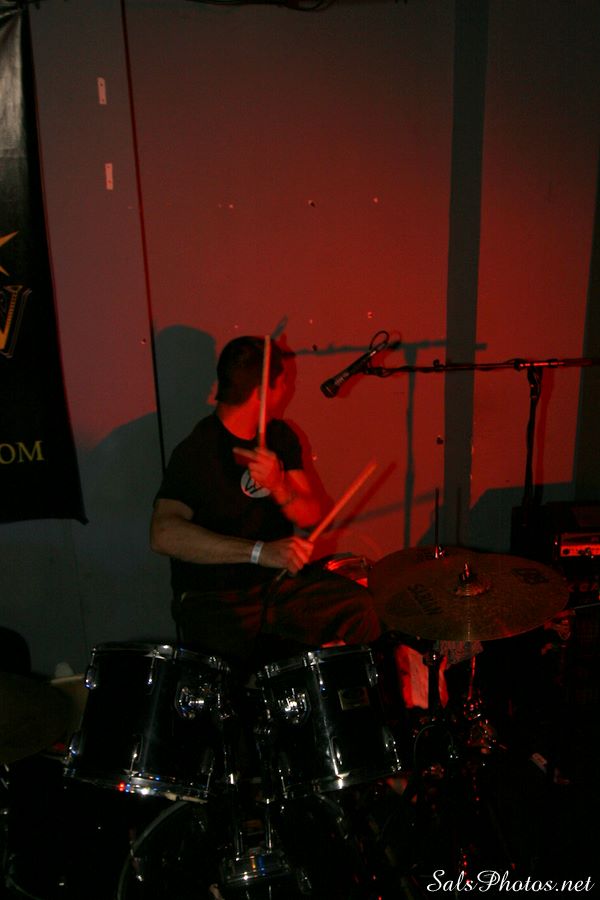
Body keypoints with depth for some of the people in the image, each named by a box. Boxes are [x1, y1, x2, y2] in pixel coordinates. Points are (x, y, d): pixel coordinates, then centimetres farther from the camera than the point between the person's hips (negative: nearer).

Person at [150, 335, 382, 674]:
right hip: (216, 598, -5)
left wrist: (279, 488, -22)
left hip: (282, 580, 6)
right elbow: (164, 534, -32)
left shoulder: (280, 436, 5)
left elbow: (313, 517, 1)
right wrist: (260, 552, -39)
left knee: (364, 610, -11)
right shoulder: (196, 452, -17)